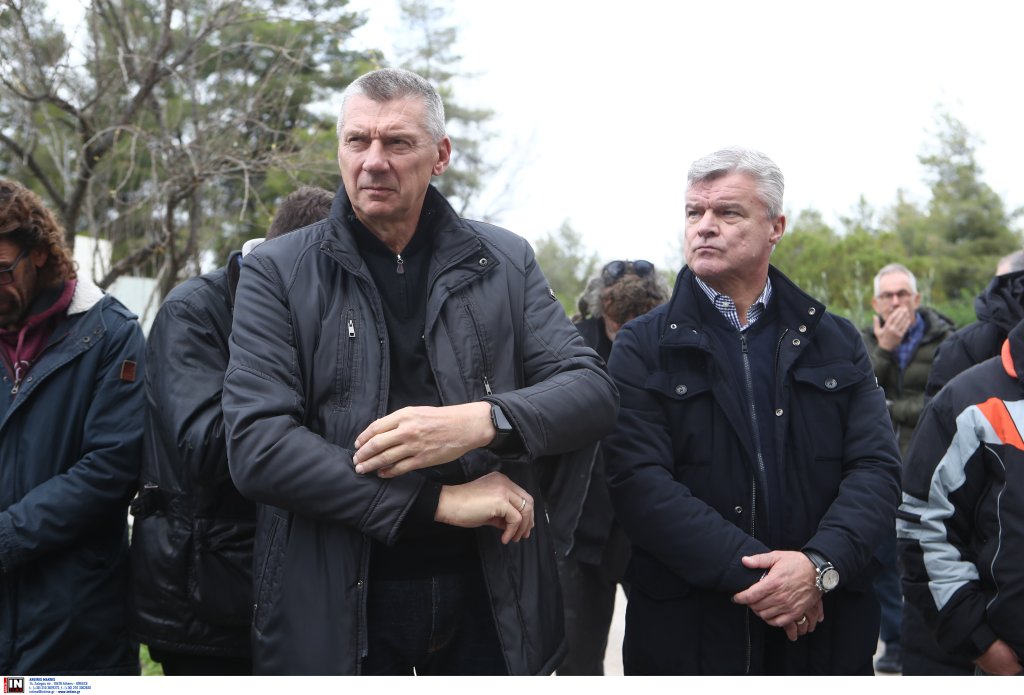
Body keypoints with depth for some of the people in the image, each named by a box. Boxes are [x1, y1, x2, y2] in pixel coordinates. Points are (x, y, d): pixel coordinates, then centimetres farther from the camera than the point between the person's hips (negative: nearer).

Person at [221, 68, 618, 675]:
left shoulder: (506, 262, 4)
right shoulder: (279, 272, -2)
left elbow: (594, 392, -1)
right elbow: (257, 444, -12)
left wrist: (484, 420, -21)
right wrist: (437, 502, -17)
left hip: (491, 596, 2)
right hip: (336, 603, -1)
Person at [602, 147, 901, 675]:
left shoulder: (836, 342, 7)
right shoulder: (641, 348, 0)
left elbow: (877, 468, -1)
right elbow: (638, 482, -12)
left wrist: (820, 564, -18)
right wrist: (751, 574, -20)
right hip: (685, 632, -2)